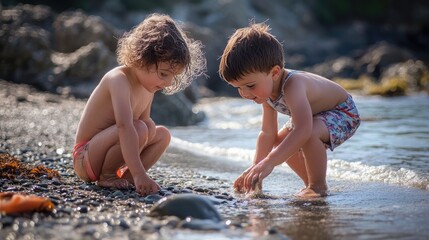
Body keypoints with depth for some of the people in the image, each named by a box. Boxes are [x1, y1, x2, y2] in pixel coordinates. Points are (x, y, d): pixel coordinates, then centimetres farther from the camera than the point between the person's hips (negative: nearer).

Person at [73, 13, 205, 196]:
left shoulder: (148, 84, 3)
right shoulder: (119, 79, -25)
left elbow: (145, 120, 12)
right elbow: (125, 126, -38)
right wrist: (139, 174, -46)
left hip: (103, 151, 9)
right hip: (85, 158, -9)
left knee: (162, 134, 9)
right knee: (138, 129, -30)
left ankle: (125, 176, -1)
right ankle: (106, 177, -12)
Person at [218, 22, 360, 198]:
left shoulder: (292, 86, -40)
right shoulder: (266, 91, -11)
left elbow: (303, 130, -53)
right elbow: (267, 133, -3)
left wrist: (269, 163, -58)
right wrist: (255, 167, -12)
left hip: (343, 113, -9)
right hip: (314, 114, 9)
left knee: (310, 135, -36)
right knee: (279, 141, 9)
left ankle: (319, 186, -16)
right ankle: (311, 184, 19)